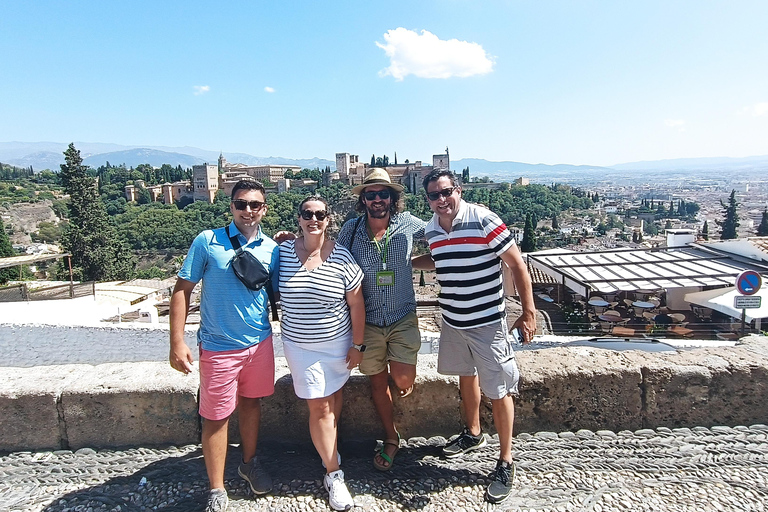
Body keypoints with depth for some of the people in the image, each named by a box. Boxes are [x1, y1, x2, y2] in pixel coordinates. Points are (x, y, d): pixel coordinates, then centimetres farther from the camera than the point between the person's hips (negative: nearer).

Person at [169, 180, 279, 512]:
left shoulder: (272, 249, 1)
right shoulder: (208, 241, -9)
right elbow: (182, 289, -7)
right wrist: (177, 342, -11)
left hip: (260, 343, 4)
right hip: (218, 348, -3)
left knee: (251, 402, 20)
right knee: (216, 418, 6)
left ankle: (249, 463, 44)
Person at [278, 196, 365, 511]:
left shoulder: (342, 257, -11)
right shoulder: (283, 252, -7)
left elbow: (356, 304, -6)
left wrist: (357, 344, -3)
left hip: (338, 343, 0)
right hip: (300, 346, 0)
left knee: (334, 396, 14)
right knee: (319, 406, 3)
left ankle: (330, 449, 40)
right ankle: (334, 474, 18)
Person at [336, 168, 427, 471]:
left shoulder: (408, 225, -5)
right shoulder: (351, 229, -5)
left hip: (403, 318, -1)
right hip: (368, 321, 1)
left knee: (403, 380, -14)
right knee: (378, 382, 12)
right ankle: (391, 439, 35)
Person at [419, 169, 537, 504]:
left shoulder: (483, 221, -18)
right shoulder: (431, 229, 1)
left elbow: (517, 264, -14)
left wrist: (528, 312, -15)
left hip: (487, 322, -6)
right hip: (452, 321, 6)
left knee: (498, 390, 4)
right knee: (465, 375, 23)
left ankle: (506, 462, 22)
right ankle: (473, 434, 47)